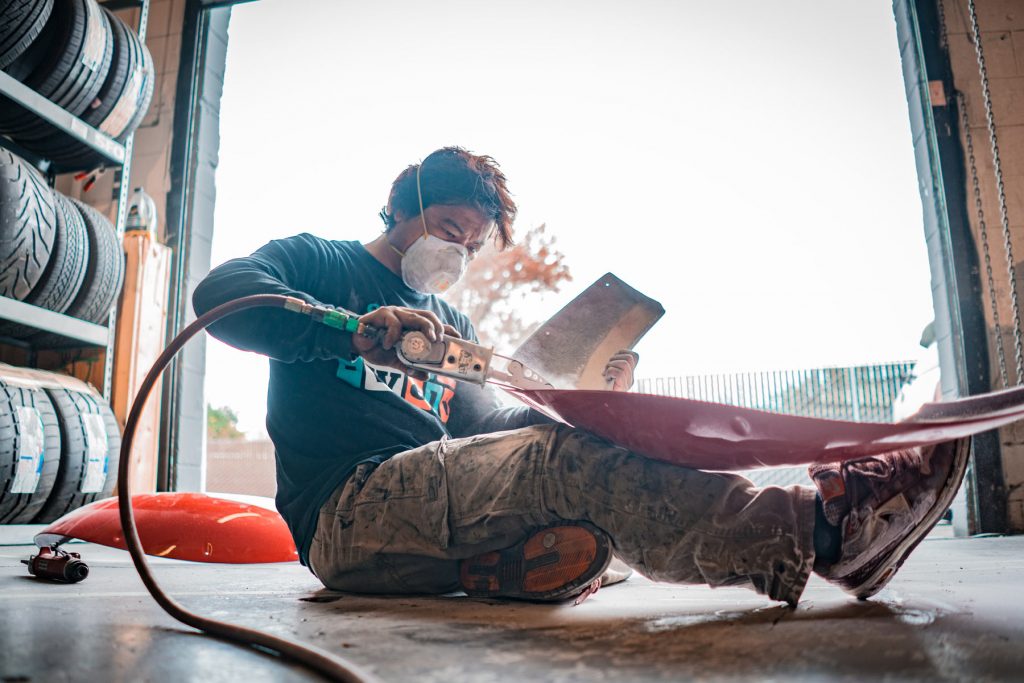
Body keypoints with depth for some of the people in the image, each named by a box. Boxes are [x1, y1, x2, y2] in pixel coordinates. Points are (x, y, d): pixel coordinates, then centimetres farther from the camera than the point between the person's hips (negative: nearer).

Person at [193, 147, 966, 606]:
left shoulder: (454, 326, 26)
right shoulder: (318, 263, 10)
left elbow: (489, 427, 16)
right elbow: (220, 292, -10)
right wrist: (355, 331, -26)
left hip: (431, 513, 7)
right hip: (349, 509, -7)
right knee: (554, 458, -29)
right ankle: (804, 525, -35)